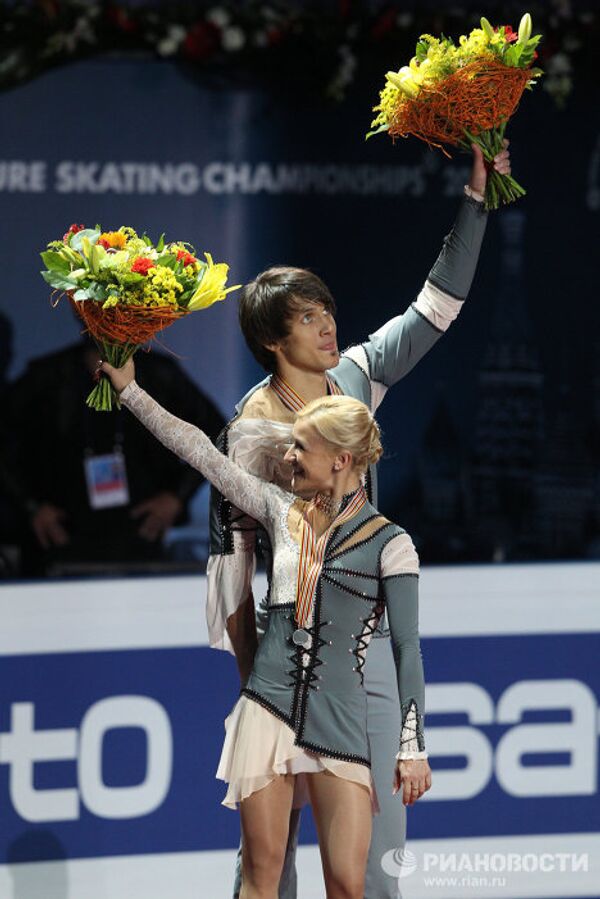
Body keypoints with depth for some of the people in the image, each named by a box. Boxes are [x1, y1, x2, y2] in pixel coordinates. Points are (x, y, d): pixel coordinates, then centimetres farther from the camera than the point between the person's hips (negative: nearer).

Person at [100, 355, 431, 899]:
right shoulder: (282, 511, 9)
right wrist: (130, 389, 15)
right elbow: (198, 451, 13)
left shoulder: (389, 543, -2)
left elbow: (408, 649, -1)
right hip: (268, 706, 3)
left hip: (340, 722, -3)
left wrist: (413, 746, -2)